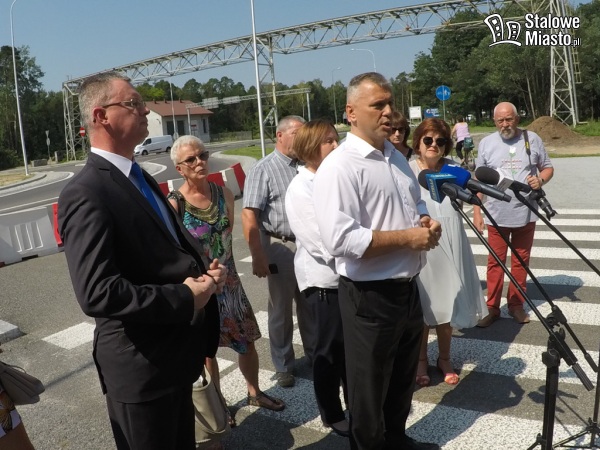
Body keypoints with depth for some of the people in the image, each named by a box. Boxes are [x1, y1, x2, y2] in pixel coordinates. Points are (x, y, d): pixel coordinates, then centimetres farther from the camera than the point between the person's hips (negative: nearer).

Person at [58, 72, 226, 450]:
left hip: (175, 353, 9)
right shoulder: (86, 193, -21)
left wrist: (204, 271, -2)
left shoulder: (140, 178, 10)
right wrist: (185, 298, -22)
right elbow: (97, 292, -30)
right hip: (141, 365, -9)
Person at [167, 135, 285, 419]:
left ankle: (254, 393, 39)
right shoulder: (174, 204, -18)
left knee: (247, 340, 15)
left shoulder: (224, 194, -3)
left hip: (229, 281, 5)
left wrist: (222, 265, 5)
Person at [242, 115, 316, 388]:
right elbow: (249, 216, -15)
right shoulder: (263, 170, -9)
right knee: (281, 310, 11)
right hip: (281, 247, -4)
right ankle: (283, 366, 28)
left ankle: (314, 354, 38)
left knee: (311, 305, 18)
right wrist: (258, 257, -20)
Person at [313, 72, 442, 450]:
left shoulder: (396, 156, 8)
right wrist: (407, 238, -22)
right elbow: (341, 240, -29)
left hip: (408, 287, 9)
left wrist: (427, 223, -1)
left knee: (403, 379, 27)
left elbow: (416, 203, 22)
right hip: (370, 296, -8)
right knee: (370, 390, 13)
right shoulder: (339, 167, -20)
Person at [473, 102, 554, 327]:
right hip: (496, 214, 0)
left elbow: (548, 167, 10)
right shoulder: (486, 143, 3)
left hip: (526, 213, 1)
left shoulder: (532, 139, 3)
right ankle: (492, 308, 12)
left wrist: (540, 179, -13)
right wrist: (476, 211, 0)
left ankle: (516, 305, 22)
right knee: (495, 262, 3)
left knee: (521, 261, 9)